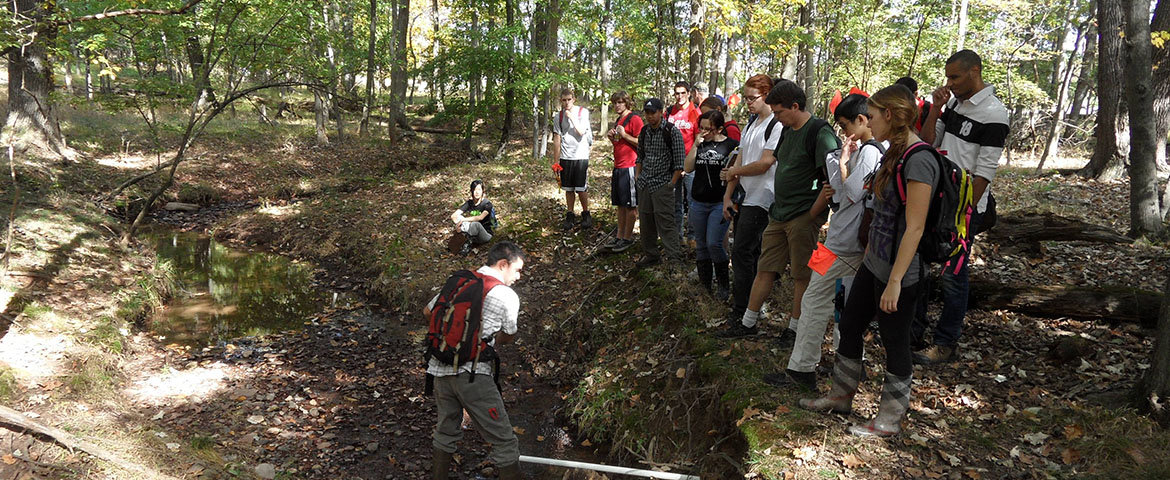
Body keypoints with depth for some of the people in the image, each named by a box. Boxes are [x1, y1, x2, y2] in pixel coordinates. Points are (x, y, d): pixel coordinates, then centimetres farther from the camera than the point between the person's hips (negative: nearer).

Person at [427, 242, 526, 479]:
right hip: (472, 374, -7)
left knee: (446, 431, 26)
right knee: (504, 441, 0)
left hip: (439, 368, 7)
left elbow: (428, 311, 22)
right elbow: (508, 336, 9)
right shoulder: (508, 296, -5)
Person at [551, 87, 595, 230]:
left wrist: (572, 117, -14)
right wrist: (556, 161, 6)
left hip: (581, 156, -3)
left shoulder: (583, 112, -2)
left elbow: (581, 131, -12)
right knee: (568, 189, 7)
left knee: (581, 189, -2)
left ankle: (586, 215, 15)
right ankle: (570, 216, 16)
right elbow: (557, 139, 8)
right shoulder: (559, 116, 7)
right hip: (565, 157, 3)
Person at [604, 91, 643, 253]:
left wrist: (624, 134, -17)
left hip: (629, 167, -9)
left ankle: (628, 238, 4)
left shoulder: (634, 119, -9)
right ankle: (619, 236, 19)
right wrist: (612, 137, 8)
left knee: (630, 205, -2)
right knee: (620, 204, 13)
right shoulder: (618, 121, 18)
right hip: (618, 167, 9)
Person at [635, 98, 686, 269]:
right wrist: (638, 176, 13)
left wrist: (672, 183, -11)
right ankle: (650, 255, 22)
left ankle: (675, 258, -6)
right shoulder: (644, 131, 10)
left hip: (662, 183, -6)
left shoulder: (672, 131, -9)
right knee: (645, 220, 10)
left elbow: (679, 161, -10)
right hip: (644, 183, 7)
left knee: (665, 222, -10)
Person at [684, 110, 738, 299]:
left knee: (714, 244, -12)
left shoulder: (732, 145, -4)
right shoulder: (700, 144, 9)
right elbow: (688, 168, 0)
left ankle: (723, 285, 7)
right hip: (698, 202, 5)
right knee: (701, 245, 9)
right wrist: (696, 145, -8)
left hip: (720, 203, -5)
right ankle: (704, 284, 20)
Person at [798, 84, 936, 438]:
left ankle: (890, 418, 24)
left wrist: (895, 282, -22)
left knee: (895, 342, 7)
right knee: (850, 326, 18)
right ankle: (841, 397, 35)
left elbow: (915, 227, -23)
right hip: (874, 263, 9)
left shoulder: (918, 161, -21)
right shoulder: (894, 153, 8)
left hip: (898, 271, -9)